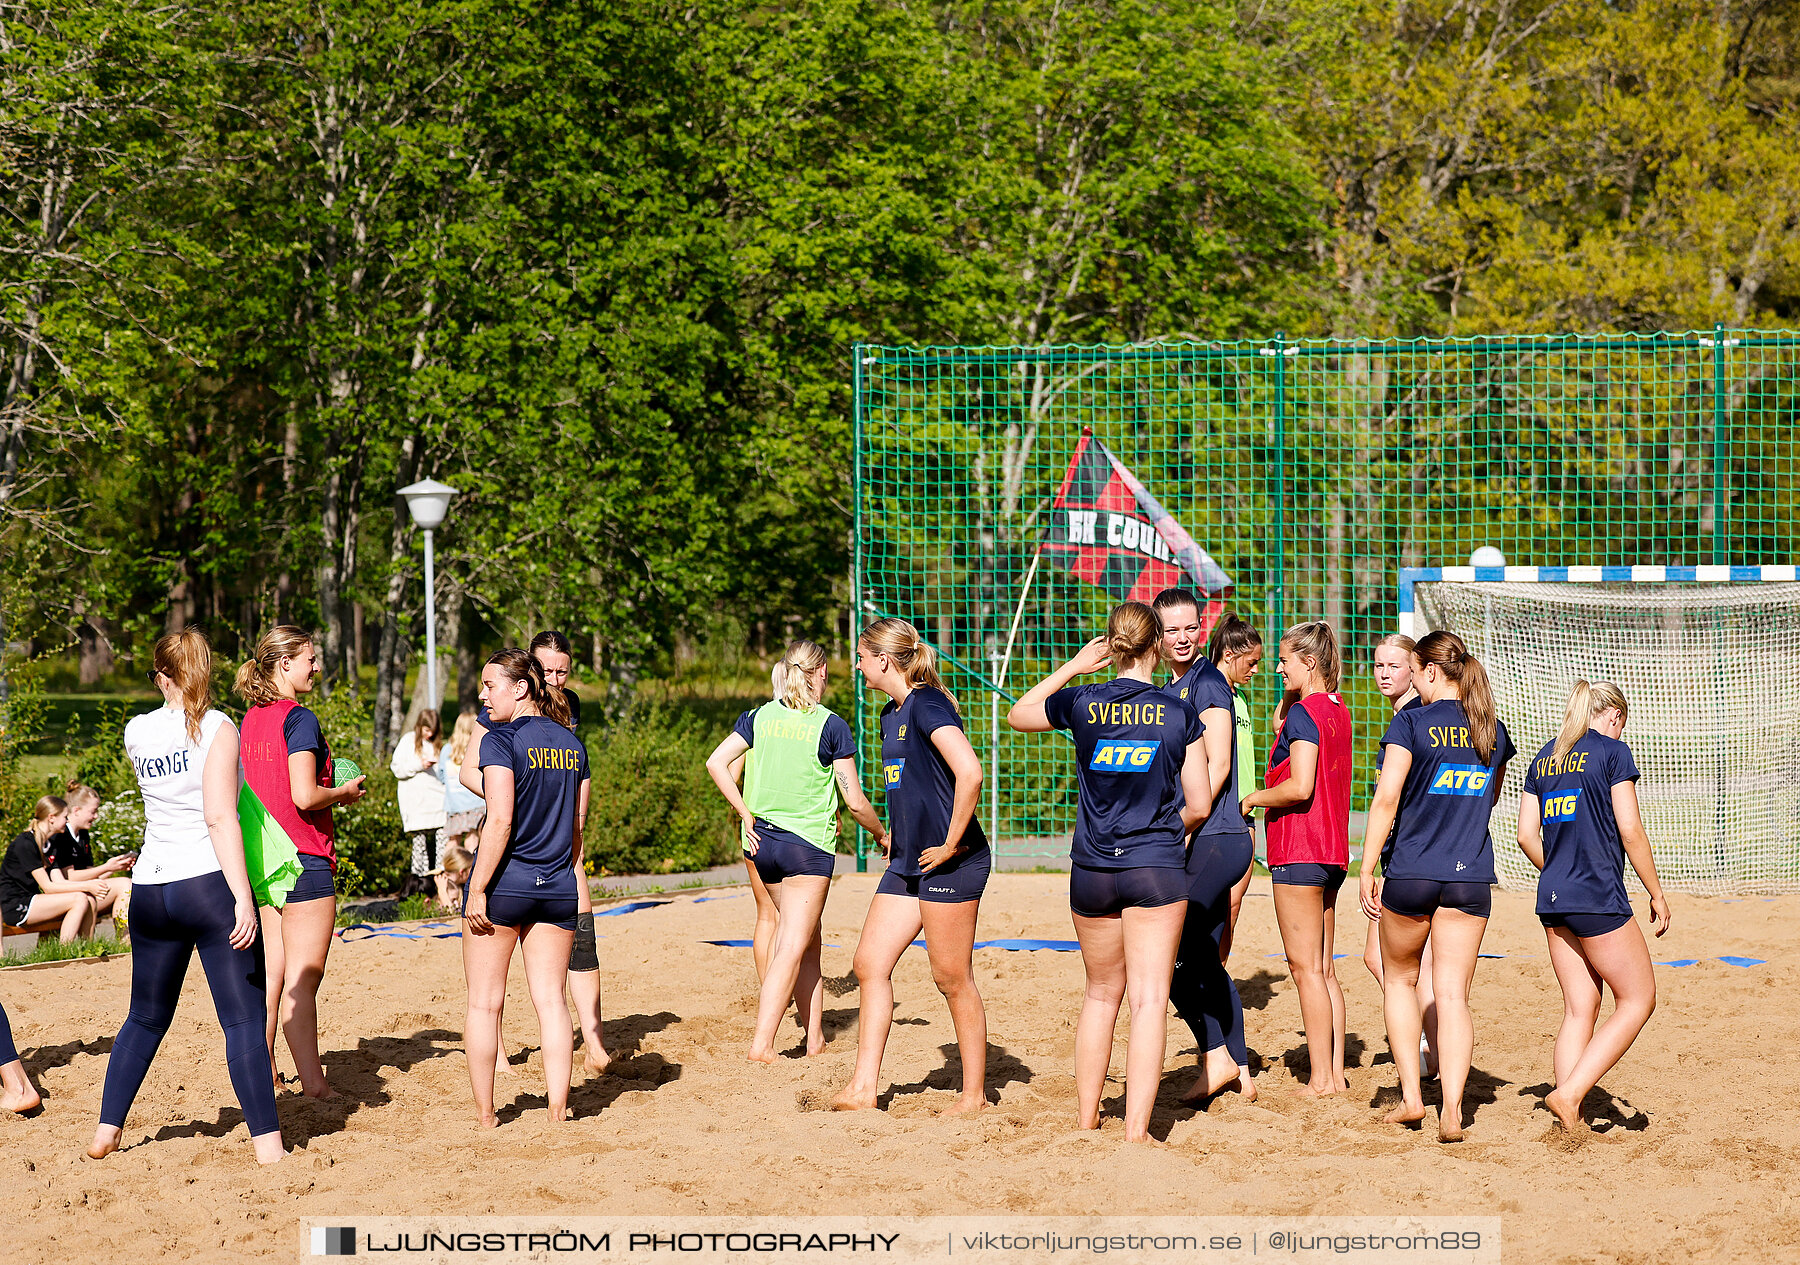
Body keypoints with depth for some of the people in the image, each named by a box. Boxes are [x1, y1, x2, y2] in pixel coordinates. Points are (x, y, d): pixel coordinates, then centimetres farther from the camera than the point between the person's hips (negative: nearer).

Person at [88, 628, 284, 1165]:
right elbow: (220, 818, -16)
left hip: (151, 890, 5)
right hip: (211, 881, -5)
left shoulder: (137, 732, 7)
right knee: (244, 1020, -4)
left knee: (146, 1018, 20)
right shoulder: (217, 728, -8)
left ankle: (106, 1131, 24)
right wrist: (243, 898, -18)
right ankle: (267, 1145, -8)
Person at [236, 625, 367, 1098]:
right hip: (304, 859, -8)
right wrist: (344, 792, -3)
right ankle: (312, 1083, -2)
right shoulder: (299, 719, -15)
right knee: (303, 979, -5)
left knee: (272, 973, 13)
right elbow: (305, 796, -22)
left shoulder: (251, 720, 10)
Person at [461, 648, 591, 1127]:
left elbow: (500, 822, -17)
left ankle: (485, 1114, 7)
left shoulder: (501, 740, -10)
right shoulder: (572, 744, 9)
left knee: (484, 1002, 4)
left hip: (503, 883, -5)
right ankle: (558, 1110, 5)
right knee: (551, 999, 7)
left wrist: (477, 890, -15)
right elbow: (577, 824, 13)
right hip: (556, 888, 5)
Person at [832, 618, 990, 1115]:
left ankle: (975, 1093, 9)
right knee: (871, 963, 4)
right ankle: (863, 1087, 5)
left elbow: (970, 772, -27)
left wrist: (951, 843, -21)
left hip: (951, 863, -10)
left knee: (952, 977, -2)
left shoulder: (928, 705, -14)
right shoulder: (891, 715, 15)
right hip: (907, 863, 10)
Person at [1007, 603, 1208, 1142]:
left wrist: (1073, 667, 18)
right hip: (1158, 869, -2)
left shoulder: (1081, 704, -2)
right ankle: (1137, 1130, -10)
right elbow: (1198, 805, 0)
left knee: (1101, 994, 19)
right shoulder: (1180, 714, -4)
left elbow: (1017, 715, 19)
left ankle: (1086, 1118, 26)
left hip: (1092, 870, 2)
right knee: (1149, 1000, -2)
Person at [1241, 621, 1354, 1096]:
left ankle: (1321, 1080, -5)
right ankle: (1336, 1072, 12)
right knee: (1325, 971, 12)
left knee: (1306, 969, -6)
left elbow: (1300, 787, -22)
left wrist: (1252, 799, -6)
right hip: (1332, 851, 9)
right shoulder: (1339, 713, 14)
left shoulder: (1303, 713, -13)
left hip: (1298, 853, -9)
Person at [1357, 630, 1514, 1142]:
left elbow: (1386, 799, -13)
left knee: (1399, 980, 17)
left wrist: (1367, 870, -9)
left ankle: (1411, 1095, 12)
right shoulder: (1494, 731, 7)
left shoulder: (1411, 723, -7)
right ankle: (1452, 1109, -11)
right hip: (1471, 877, 3)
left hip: (1410, 873, -3)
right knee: (1453, 994, 1)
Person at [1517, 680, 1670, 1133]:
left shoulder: (1544, 759, 14)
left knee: (1579, 1008, 10)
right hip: (1599, 899, -7)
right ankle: (1569, 1092, -9)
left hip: (1552, 899, 7)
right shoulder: (1612, 751, -4)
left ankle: (1570, 1122, 4)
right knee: (1638, 1000, 3)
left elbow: (1527, 835, 11)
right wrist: (1657, 893, -2)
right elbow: (1630, 830, -10)